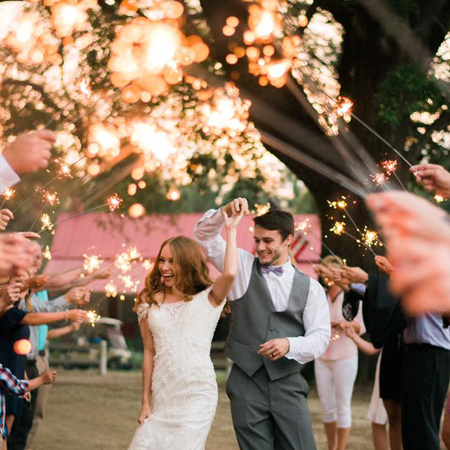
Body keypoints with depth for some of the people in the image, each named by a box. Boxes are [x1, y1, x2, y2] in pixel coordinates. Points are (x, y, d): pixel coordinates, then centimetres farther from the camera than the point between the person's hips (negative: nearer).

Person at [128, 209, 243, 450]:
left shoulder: (208, 299, 1)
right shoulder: (151, 302, 9)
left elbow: (229, 274, -20)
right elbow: (149, 353, 9)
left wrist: (230, 230, -10)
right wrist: (145, 401, 7)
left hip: (196, 396, -3)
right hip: (161, 397, 3)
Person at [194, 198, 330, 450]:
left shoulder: (310, 287, 7)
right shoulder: (244, 266, 9)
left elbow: (320, 336, 1)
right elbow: (204, 236, 5)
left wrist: (289, 344, -18)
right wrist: (225, 212, -14)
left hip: (288, 385, 0)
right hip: (247, 383, 0)